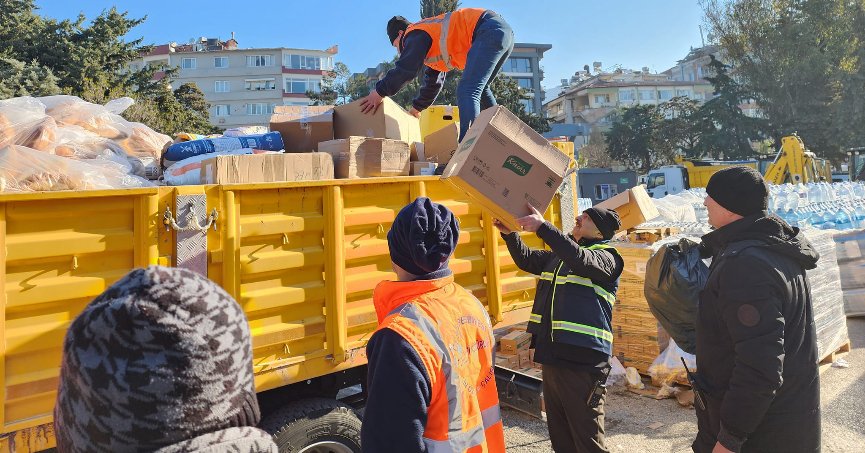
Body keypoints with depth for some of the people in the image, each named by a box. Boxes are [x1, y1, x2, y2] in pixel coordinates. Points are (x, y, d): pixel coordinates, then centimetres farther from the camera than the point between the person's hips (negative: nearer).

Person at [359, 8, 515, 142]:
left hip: (490, 31, -10)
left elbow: (405, 69, -11)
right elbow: (434, 81, 37)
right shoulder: (434, 44, 30)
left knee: (467, 91, -18)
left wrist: (379, 92, -1)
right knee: (479, 90, 19)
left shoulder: (415, 34, 1)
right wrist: (416, 108, 43)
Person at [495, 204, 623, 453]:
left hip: (583, 360, -7)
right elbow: (526, 260, 22)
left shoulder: (606, 257, -8)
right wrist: (510, 234, 7)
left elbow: (580, 258, -28)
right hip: (552, 356, 8)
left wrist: (542, 227, -31)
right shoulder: (559, 254, 15)